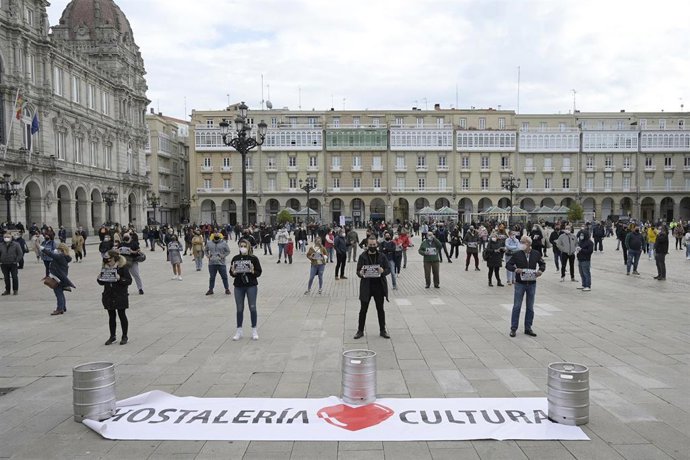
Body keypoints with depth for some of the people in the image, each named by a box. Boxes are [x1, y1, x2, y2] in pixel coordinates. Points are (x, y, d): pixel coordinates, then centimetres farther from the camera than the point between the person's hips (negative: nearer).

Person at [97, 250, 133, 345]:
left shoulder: (122, 267, -11)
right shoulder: (105, 268, 5)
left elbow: (129, 280, -14)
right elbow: (102, 283, 14)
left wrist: (120, 279, -29)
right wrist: (99, 279, -7)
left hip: (120, 296, -5)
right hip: (109, 296, 5)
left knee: (122, 316, 5)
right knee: (111, 316, 12)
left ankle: (124, 336, 17)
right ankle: (112, 336, 24)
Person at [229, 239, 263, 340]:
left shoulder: (253, 258, -3)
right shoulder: (235, 259, 5)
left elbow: (259, 272, -4)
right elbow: (231, 273, 8)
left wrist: (253, 271, -24)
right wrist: (233, 272, -14)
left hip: (251, 286, -2)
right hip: (238, 286, 3)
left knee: (252, 308, 3)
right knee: (239, 309, 9)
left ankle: (254, 330, 15)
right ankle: (239, 331, 18)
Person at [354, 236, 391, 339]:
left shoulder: (381, 256, 3)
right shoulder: (362, 256, -1)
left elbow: (389, 268, 2)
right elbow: (358, 271, -1)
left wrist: (383, 271, -19)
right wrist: (360, 273, -24)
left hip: (379, 286, 1)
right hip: (366, 287, -1)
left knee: (380, 309, 11)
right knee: (363, 309, 6)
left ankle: (382, 330, 22)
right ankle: (360, 330, 17)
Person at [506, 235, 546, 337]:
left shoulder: (536, 254, 1)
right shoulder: (517, 254, -5)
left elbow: (542, 263, 14)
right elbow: (508, 265, -1)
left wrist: (541, 270, -6)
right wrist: (515, 269, -20)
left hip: (532, 284, 2)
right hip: (520, 283, -2)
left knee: (530, 307, 10)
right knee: (517, 306, 0)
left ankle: (528, 328, 21)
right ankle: (513, 328, 8)